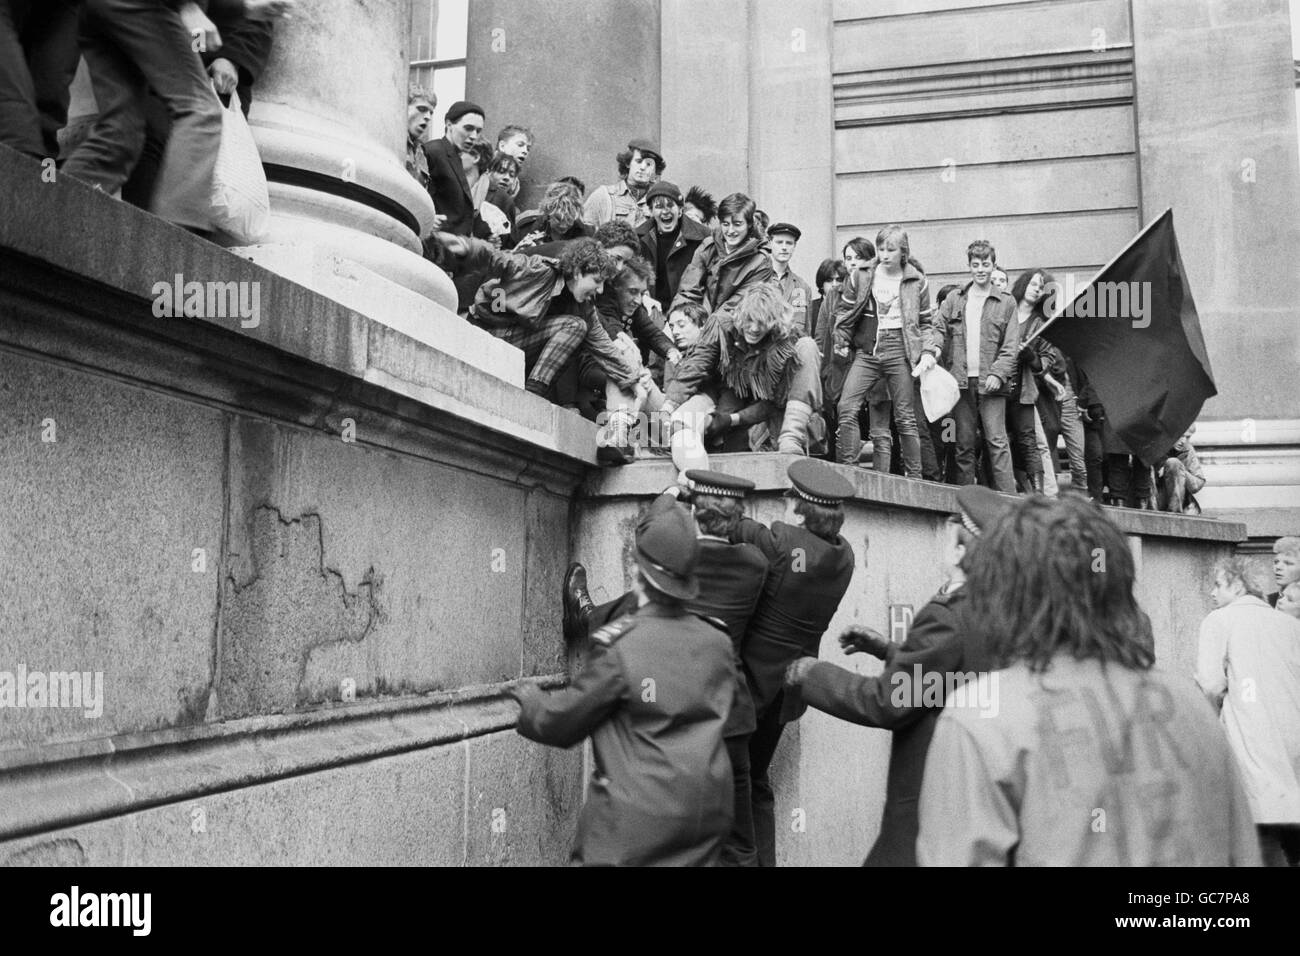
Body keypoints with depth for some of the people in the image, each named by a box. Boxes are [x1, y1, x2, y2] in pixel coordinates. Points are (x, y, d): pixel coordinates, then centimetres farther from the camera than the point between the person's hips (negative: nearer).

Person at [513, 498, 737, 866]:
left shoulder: (619, 647, -15)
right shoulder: (718, 643, 1)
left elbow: (560, 724, -5)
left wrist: (530, 701, 17)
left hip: (637, 819, -6)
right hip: (707, 810, 6)